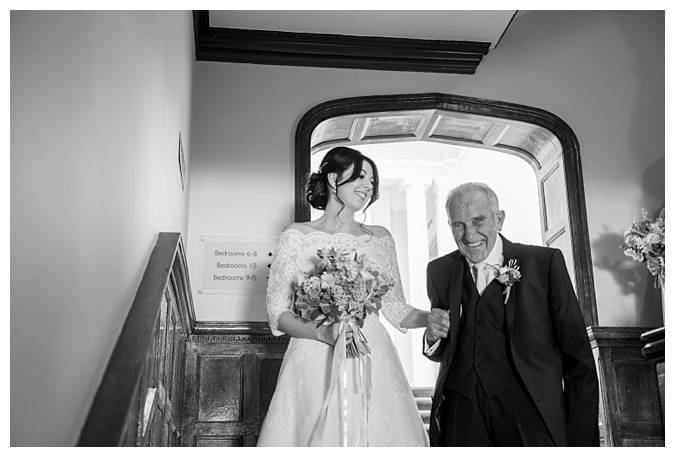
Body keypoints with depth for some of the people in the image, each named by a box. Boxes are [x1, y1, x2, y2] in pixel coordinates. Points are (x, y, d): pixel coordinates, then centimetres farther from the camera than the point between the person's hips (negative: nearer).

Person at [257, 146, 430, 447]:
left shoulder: (380, 238, 11)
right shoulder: (297, 236, 2)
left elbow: (395, 308, 13)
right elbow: (277, 312, 0)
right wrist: (321, 332, -17)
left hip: (371, 363, 3)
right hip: (315, 363, -2)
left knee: (378, 435, -2)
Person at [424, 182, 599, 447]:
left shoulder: (545, 262, -3)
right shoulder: (439, 271, 7)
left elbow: (578, 359, -3)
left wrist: (582, 439, -6)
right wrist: (433, 337, -7)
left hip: (530, 415, -2)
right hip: (462, 416, 3)